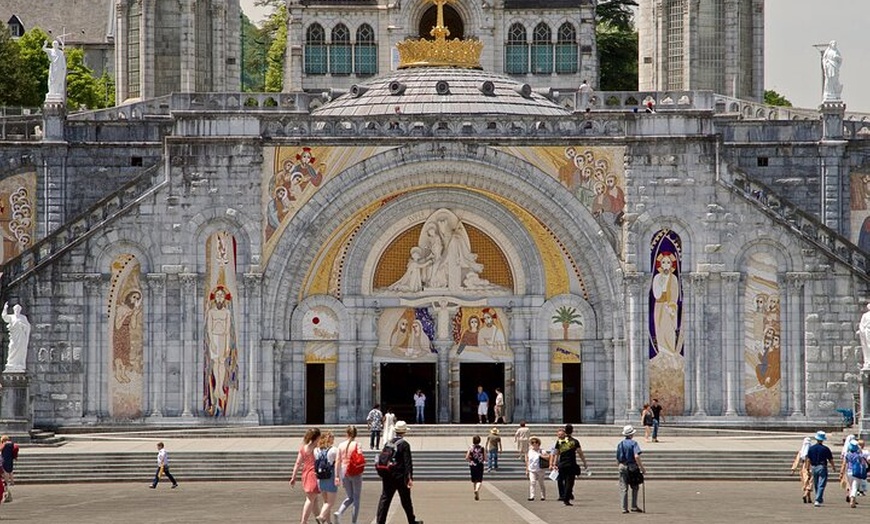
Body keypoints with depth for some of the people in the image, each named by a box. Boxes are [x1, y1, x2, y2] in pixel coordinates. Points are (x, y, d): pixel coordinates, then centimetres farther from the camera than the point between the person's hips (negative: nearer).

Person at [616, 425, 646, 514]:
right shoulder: (633, 443, -7)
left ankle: (624, 508, 2)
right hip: (632, 467, -4)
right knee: (635, 487, 10)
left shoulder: (620, 444, 9)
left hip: (622, 467, 4)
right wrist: (641, 467, -14)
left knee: (623, 489, 5)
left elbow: (617, 459, 11)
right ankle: (634, 506, 5)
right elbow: (636, 456, -19)